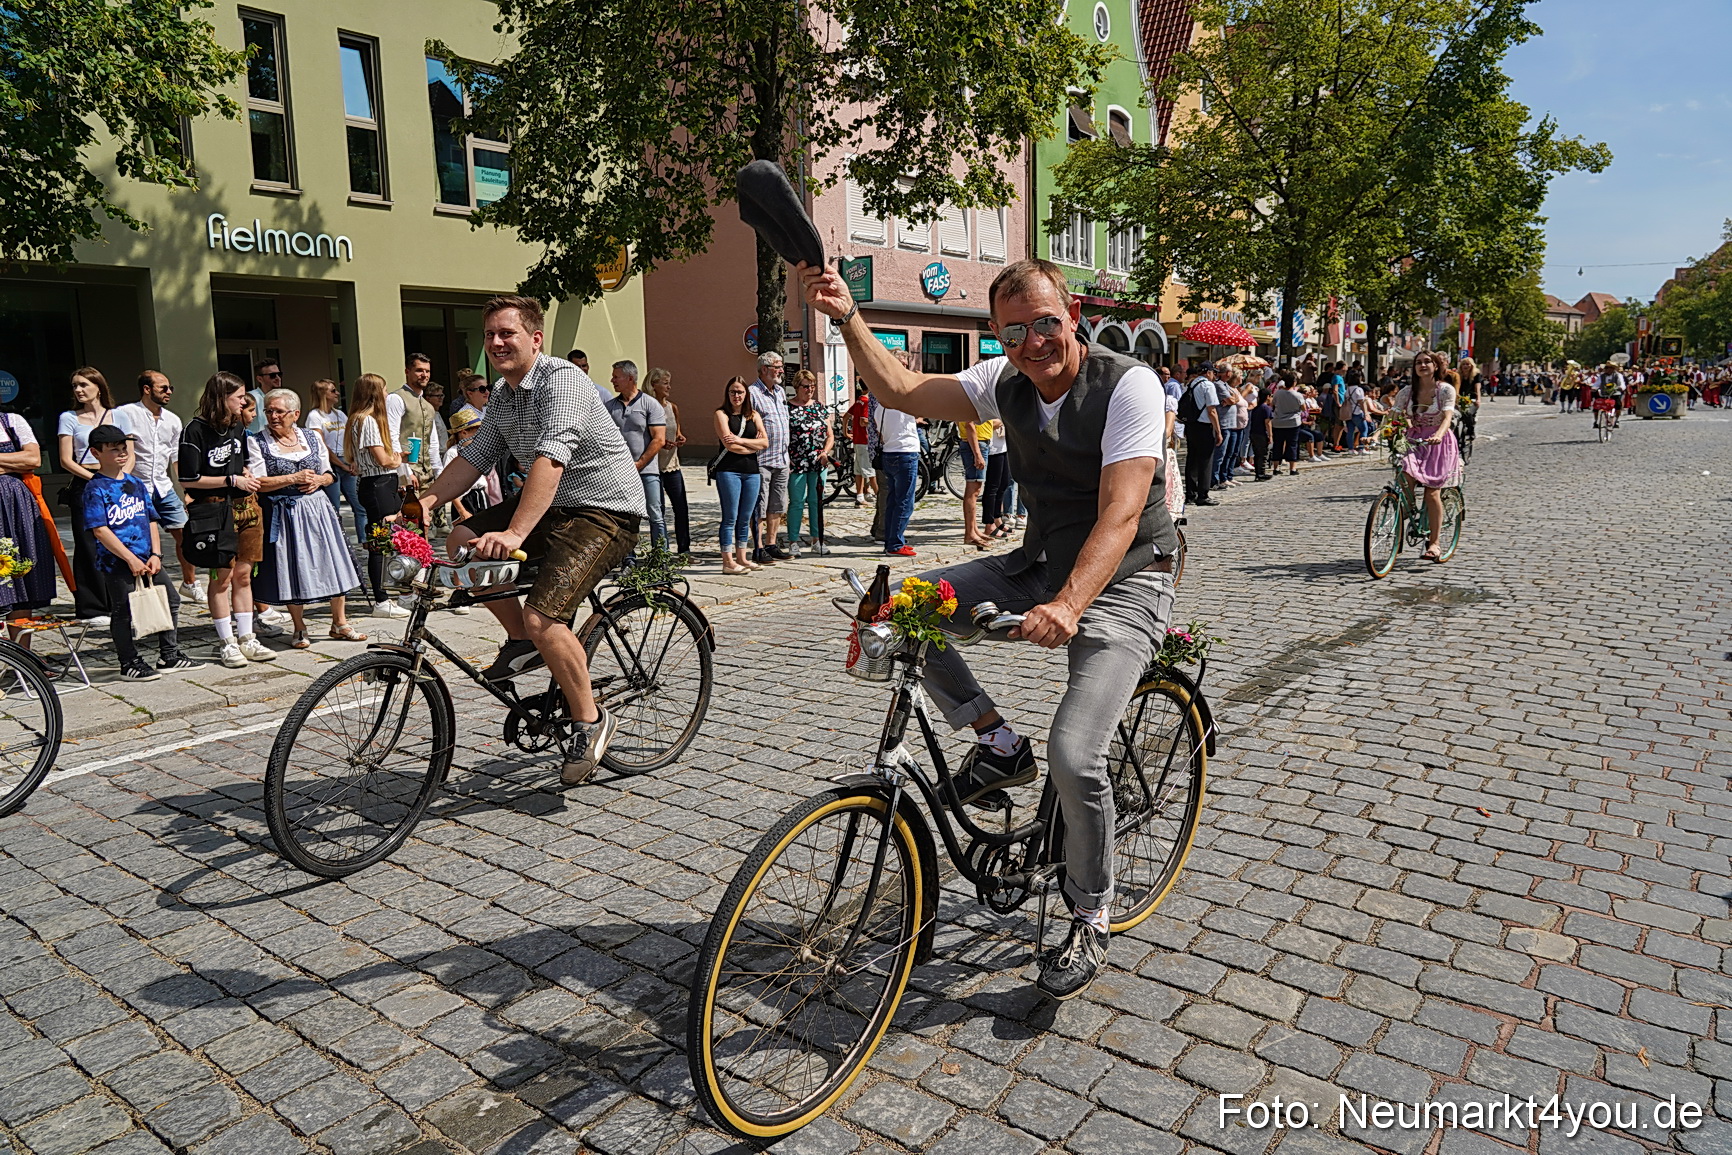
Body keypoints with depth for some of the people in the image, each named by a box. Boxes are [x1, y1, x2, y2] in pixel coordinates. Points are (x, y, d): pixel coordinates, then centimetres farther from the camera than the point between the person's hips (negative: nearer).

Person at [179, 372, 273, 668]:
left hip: (240, 507, 6)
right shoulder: (195, 430, -11)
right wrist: (232, 480, -13)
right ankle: (226, 643, 8)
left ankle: (246, 639, 14)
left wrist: (248, 477, 6)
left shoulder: (238, 426, 11)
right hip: (211, 511, -6)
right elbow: (188, 479, -13)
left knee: (243, 574, 7)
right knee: (221, 576, -1)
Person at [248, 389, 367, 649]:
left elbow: (329, 474, 16)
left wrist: (318, 480, -6)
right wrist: (293, 478, -15)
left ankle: (340, 624, 16)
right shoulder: (256, 442, -2)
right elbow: (257, 483, -10)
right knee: (292, 569, 1)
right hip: (283, 515, -3)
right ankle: (299, 629, 16)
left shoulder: (313, 438, 10)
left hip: (316, 510, 3)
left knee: (334, 564, 3)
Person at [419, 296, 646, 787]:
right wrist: (429, 499, -6)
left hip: (605, 511, -9)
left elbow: (550, 457, -34)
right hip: (552, 503, 9)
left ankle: (590, 721, -3)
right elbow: (475, 456, 11)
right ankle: (521, 642, 14)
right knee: (463, 541, 1)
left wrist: (515, 533, -44)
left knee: (542, 615, -22)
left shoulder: (560, 379, -20)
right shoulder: (502, 395, 10)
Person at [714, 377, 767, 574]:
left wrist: (741, 440, -8)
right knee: (730, 517, -5)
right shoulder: (722, 414, 1)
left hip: (752, 471, 5)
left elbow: (765, 442, 4)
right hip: (729, 471, -5)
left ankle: (741, 557, 17)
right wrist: (754, 445, -1)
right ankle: (728, 561, -1)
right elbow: (730, 445, -10)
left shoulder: (753, 415, 15)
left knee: (745, 518, 9)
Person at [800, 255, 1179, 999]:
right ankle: (999, 744, 5)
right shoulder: (1005, 383, 0)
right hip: (1040, 566, 6)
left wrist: (1067, 606, -43)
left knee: (1073, 754, -22)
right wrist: (847, 317, -15)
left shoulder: (1128, 385, -18)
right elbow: (901, 391, -2)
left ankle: (1090, 922, 6)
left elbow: (1121, 514, -29)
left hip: (1123, 583, -6)